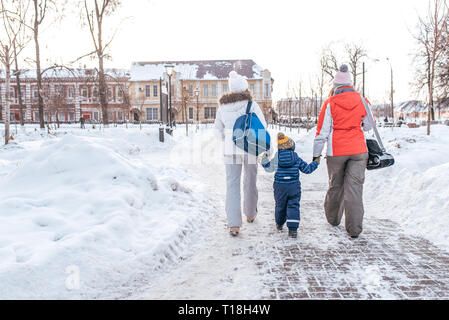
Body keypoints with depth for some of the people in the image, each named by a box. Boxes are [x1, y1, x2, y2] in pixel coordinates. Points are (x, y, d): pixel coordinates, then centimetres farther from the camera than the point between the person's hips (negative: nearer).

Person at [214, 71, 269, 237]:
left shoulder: (223, 106, 3)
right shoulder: (251, 104, -7)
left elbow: (218, 128, 12)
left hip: (230, 150, 2)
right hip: (250, 149, -1)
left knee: (232, 185, 1)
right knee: (250, 182, 18)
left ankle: (234, 224, -7)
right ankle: (250, 214, 36)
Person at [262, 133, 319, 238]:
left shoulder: (276, 157, -5)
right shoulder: (296, 158, 2)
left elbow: (269, 168, -4)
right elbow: (307, 169, 7)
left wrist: (264, 159, 10)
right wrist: (315, 163, 23)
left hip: (280, 187, 0)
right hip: (294, 187, 0)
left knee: (280, 206, 16)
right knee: (293, 206, 0)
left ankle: (279, 224, 37)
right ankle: (293, 229, -12)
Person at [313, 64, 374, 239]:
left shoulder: (330, 103, -5)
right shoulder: (362, 101, 2)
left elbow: (322, 130, -5)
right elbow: (368, 126, 13)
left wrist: (316, 153, 3)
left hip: (336, 151, -1)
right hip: (358, 151, 1)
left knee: (335, 185, 15)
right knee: (354, 187, 1)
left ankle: (333, 218, 31)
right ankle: (354, 228, -2)